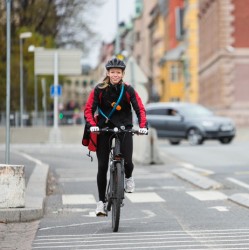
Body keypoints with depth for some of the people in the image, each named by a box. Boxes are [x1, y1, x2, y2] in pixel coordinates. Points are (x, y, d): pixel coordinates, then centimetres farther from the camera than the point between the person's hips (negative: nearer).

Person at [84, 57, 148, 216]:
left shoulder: (128, 90, -5)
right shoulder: (99, 90, -7)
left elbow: (140, 109, -9)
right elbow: (89, 110, -8)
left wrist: (143, 126, -25)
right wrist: (93, 125, -25)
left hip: (124, 127, 0)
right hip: (104, 128, 0)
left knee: (127, 161, -18)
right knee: (102, 166, -2)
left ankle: (128, 177, 19)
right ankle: (101, 201, 9)